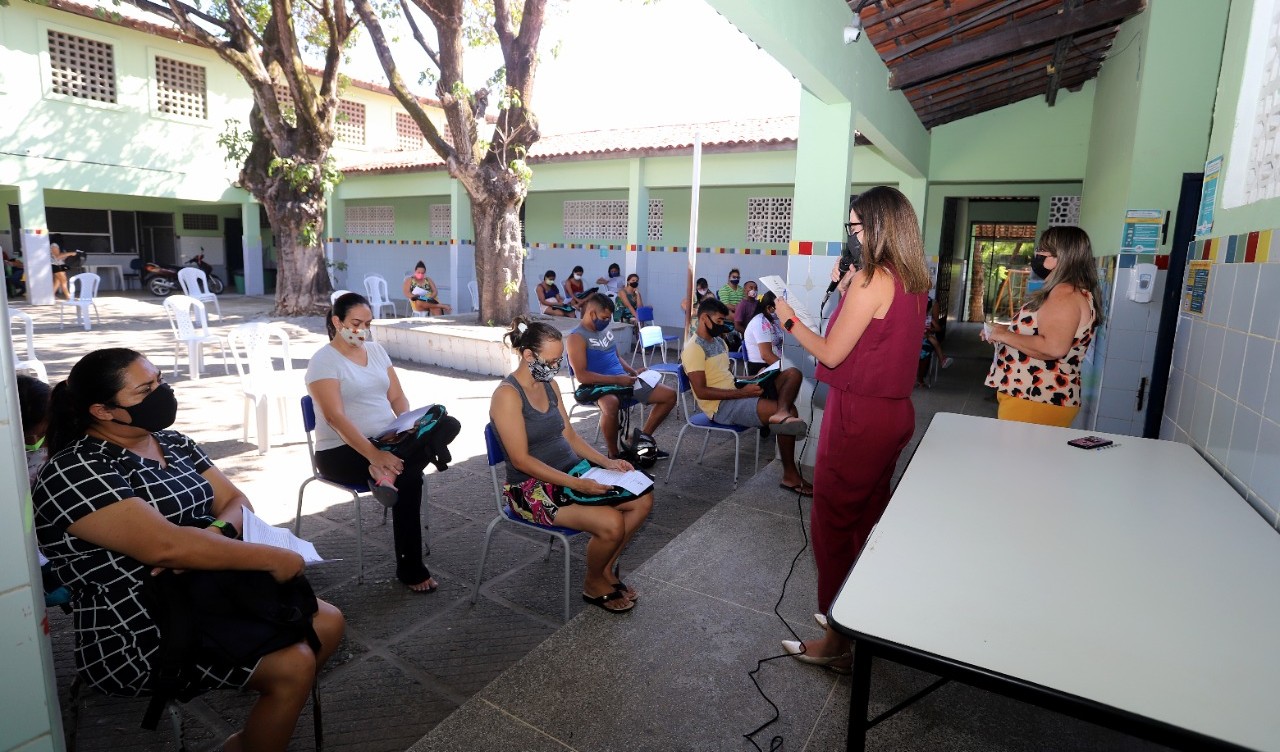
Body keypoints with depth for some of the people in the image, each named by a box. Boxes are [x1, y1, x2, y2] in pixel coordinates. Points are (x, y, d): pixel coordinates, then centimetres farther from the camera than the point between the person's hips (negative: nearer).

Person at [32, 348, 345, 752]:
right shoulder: (75, 473, -18)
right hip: (138, 638, -8)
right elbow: (165, 546, -29)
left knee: (328, 623, 4)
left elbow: (237, 502, 7)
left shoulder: (174, 443, 6)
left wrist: (215, 534, -17)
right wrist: (272, 558, -25)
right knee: (293, 666, -19)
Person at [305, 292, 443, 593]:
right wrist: (373, 454, -30)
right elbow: (335, 416, -19)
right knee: (408, 478, -29)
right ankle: (410, 568, -17)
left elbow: (398, 398, 10)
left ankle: (387, 471, -31)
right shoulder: (324, 360, -8)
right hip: (342, 451, -6)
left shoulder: (376, 350, 12)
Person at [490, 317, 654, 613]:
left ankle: (606, 569, 14)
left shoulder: (549, 385, 7)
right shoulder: (507, 395, -17)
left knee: (642, 499, -5)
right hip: (532, 487, -8)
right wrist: (576, 484, -26)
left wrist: (606, 462, -3)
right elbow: (521, 460, -22)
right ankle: (594, 585, 6)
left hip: (570, 472, 8)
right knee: (611, 523, -25)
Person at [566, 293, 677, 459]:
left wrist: (634, 372, 6)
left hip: (623, 380, 8)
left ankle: (643, 436, 10)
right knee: (611, 404, -44)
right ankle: (613, 455, -22)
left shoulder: (605, 329, 15)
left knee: (670, 395, -1)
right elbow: (581, 376, -19)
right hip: (599, 386, -8)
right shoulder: (577, 338, -11)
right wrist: (616, 379, -20)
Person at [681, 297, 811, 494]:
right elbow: (701, 391, -21)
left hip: (735, 393, 10)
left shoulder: (718, 341, 17)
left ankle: (782, 414, -36)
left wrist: (749, 380, 2)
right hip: (722, 406, -10)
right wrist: (742, 392, -23)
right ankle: (790, 476, -12)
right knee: (790, 410, -22)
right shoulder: (694, 349, -14)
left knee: (792, 373, -6)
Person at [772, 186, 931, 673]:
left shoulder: (871, 280, -19)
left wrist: (788, 318, -5)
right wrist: (847, 292, 12)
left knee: (833, 523, 3)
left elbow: (831, 354, -17)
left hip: (858, 416, -9)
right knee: (868, 518, 21)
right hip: (894, 412, 9)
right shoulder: (913, 283, 7)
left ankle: (837, 642, 15)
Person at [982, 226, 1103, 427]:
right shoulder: (1064, 292, 17)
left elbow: (1054, 348, -29)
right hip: (1037, 397, 10)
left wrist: (1005, 335, -18)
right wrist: (1001, 333, 12)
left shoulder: (1065, 294, -16)